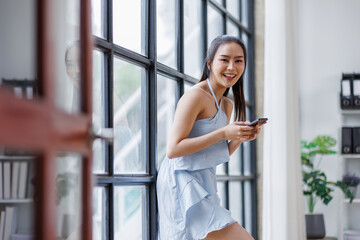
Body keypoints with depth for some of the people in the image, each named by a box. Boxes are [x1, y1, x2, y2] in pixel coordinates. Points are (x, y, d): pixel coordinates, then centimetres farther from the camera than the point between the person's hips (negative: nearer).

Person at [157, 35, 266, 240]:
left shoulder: (227, 105, 14)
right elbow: (173, 149, -20)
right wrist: (223, 133, -21)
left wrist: (240, 138, -1)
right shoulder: (196, 96, -14)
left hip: (203, 184, 10)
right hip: (183, 184, -10)